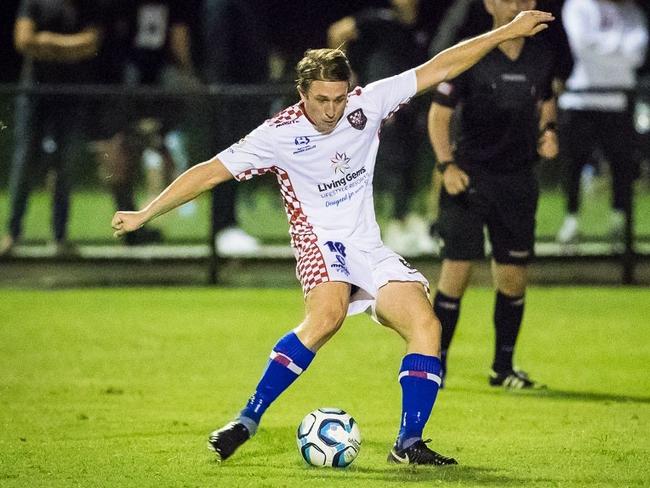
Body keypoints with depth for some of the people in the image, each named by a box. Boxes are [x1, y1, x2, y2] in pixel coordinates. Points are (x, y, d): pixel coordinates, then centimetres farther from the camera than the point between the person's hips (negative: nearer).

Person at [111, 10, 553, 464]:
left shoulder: (368, 103, -2)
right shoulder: (279, 134, -11)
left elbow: (438, 69, 0)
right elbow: (210, 172, -7)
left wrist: (509, 32, -1)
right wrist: (145, 214, -9)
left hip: (368, 246, 5)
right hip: (321, 241, -5)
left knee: (426, 327, -12)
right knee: (327, 316, -34)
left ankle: (409, 443, -6)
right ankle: (246, 421, -28)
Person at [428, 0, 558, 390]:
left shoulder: (542, 56, 4)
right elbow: (439, 113, -5)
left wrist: (549, 129, 1)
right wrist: (447, 165, -17)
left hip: (518, 180, 4)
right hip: (469, 178, -4)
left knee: (514, 278, 6)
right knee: (457, 270, -8)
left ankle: (503, 368, 20)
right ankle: (435, 364, 3)